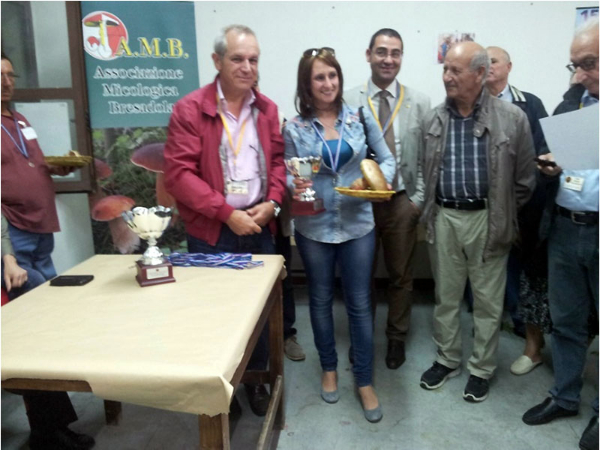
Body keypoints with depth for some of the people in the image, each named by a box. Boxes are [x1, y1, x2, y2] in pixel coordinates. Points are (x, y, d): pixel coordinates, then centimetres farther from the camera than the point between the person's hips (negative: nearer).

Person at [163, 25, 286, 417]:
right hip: (211, 232, -3)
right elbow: (179, 173, -13)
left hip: (260, 228, 4)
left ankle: (256, 380, 33)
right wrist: (228, 213, -17)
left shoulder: (267, 109, 8)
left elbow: (277, 160, 11)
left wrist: (272, 203, -8)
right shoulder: (189, 109, -8)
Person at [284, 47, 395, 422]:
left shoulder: (360, 116, -1)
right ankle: (329, 368, 37)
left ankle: (365, 380, 24)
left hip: (358, 224, 0)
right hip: (314, 226, 0)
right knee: (321, 299, 15)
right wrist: (295, 187, -22)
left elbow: (387, 158, 4)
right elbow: (288, 176, 1)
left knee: (360, 303, 7)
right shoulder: (294, 128, -3)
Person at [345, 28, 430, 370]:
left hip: (402, 201, 1)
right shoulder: (348, 101, -2)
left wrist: (418, 199, -5)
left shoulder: (420, 103, 2)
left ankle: (397, 337, 33)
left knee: (401, 275, 13)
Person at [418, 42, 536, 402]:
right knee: (446, 295, 14)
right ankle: (448, 359, 32)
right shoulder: (434, 119, 3)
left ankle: (482, 369, 28)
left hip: (487, 219, -2)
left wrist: (502, 215, 3)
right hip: (443, 218, 3)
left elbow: (524, 179, -1)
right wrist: (431, 212, 7)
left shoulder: (512, 118, -6)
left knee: (488, 300, 10)